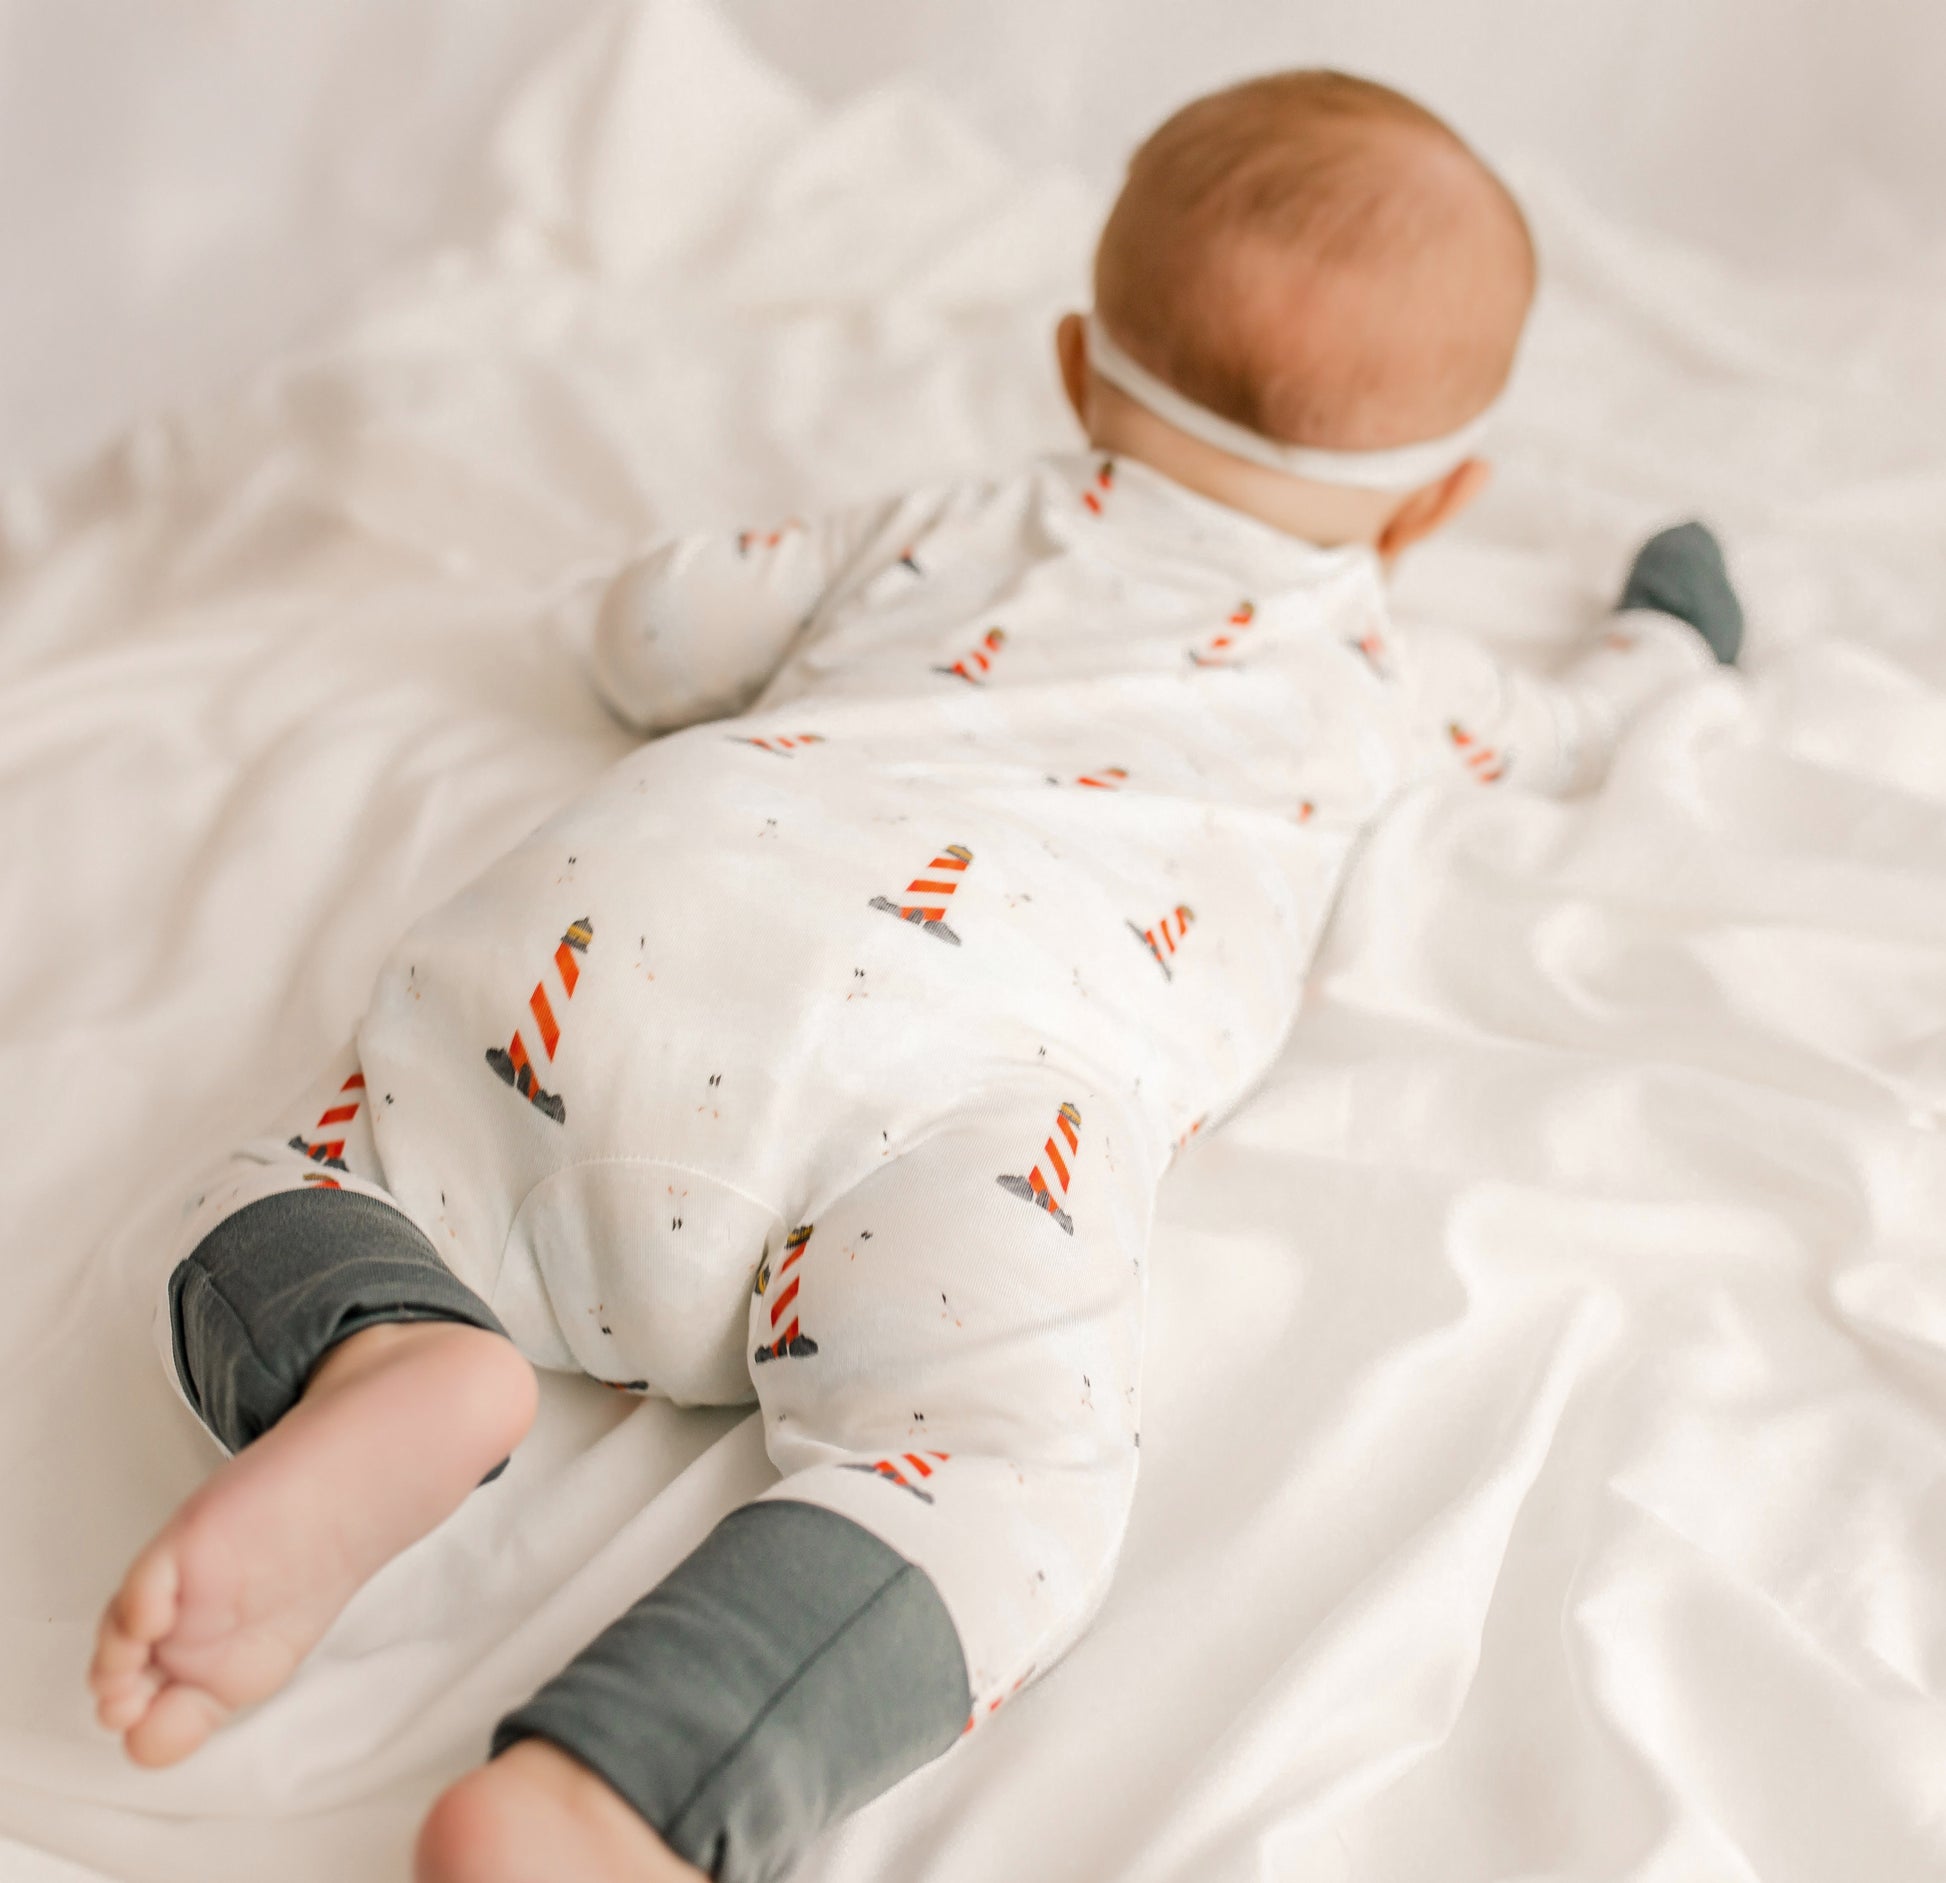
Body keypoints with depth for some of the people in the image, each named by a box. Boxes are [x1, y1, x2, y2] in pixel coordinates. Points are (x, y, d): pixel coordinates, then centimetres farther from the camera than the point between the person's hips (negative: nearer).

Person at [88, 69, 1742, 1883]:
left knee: (285, 1195, 14)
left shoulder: (957, 528, 38)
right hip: (960, 1050, -3)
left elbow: (654, 625, 42)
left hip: (623, 892, 4)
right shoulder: (1376, 674, 34)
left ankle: (384, 1365, -19)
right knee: (996, 1473, -18)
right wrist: (1666, 640, 76)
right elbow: (1565, 735, 54)